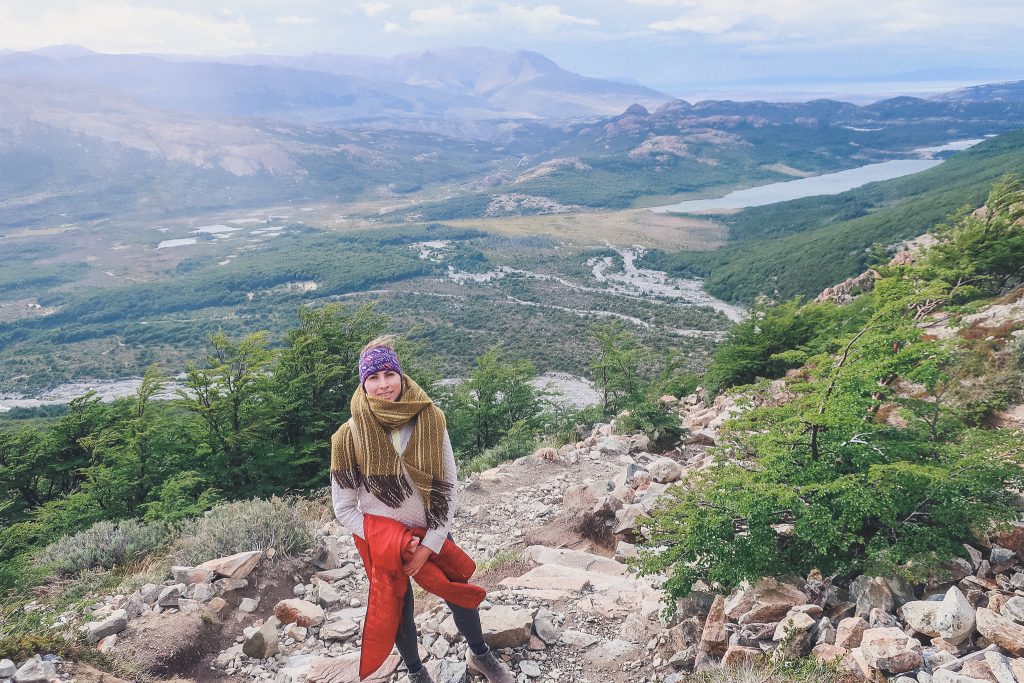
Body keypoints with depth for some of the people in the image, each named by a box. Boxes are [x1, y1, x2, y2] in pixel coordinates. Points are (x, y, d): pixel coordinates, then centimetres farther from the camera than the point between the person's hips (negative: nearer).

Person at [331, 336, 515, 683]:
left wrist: (429, 545, -14)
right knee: (399, 611, 18)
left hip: (431, 535, 2)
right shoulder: (350, 436, -18)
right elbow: (344, 507, -11)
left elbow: (447, 488, -10)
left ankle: (480, 655, 47)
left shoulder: (431, 421, -15)